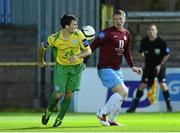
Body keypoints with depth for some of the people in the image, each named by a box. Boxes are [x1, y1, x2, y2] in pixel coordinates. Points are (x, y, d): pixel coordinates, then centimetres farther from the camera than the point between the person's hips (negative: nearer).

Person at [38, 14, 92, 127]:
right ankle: (48, 111, 23)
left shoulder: (78, 35, -16)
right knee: (58, 94, -8)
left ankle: (60, 118, 20)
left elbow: (88, 51, -15)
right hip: (61, 67, -1)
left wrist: (78, 56, -34)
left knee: (69, 94, 3)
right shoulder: (55, 38, -18)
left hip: (76, 67, 1)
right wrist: (41, 61, 17)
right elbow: (43, 47, 2)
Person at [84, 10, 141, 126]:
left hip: (117, 70, 8)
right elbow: (93, 46, -13)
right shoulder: (108, 33, -13)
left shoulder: (126, 34, 10)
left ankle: (111, 120, 21)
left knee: (121, 95, 9)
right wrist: (84, 61, -16)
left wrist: (132, 66, 16)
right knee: (123, 92, -16)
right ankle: (102, 113, -6)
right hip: (105, 68, -8)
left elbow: (127, 52, 23)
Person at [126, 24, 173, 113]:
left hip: (159, 66, -3)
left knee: (162, 84, -15)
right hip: (148, 67, 3)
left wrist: (160, 65, -12)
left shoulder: (161, 42, -15)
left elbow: (167, 55, -7)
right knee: (142, 85, -3)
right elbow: (142, 52, 15)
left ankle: (168, 106, -2)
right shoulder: (144, 41, -5)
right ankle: (134, 107, 1)